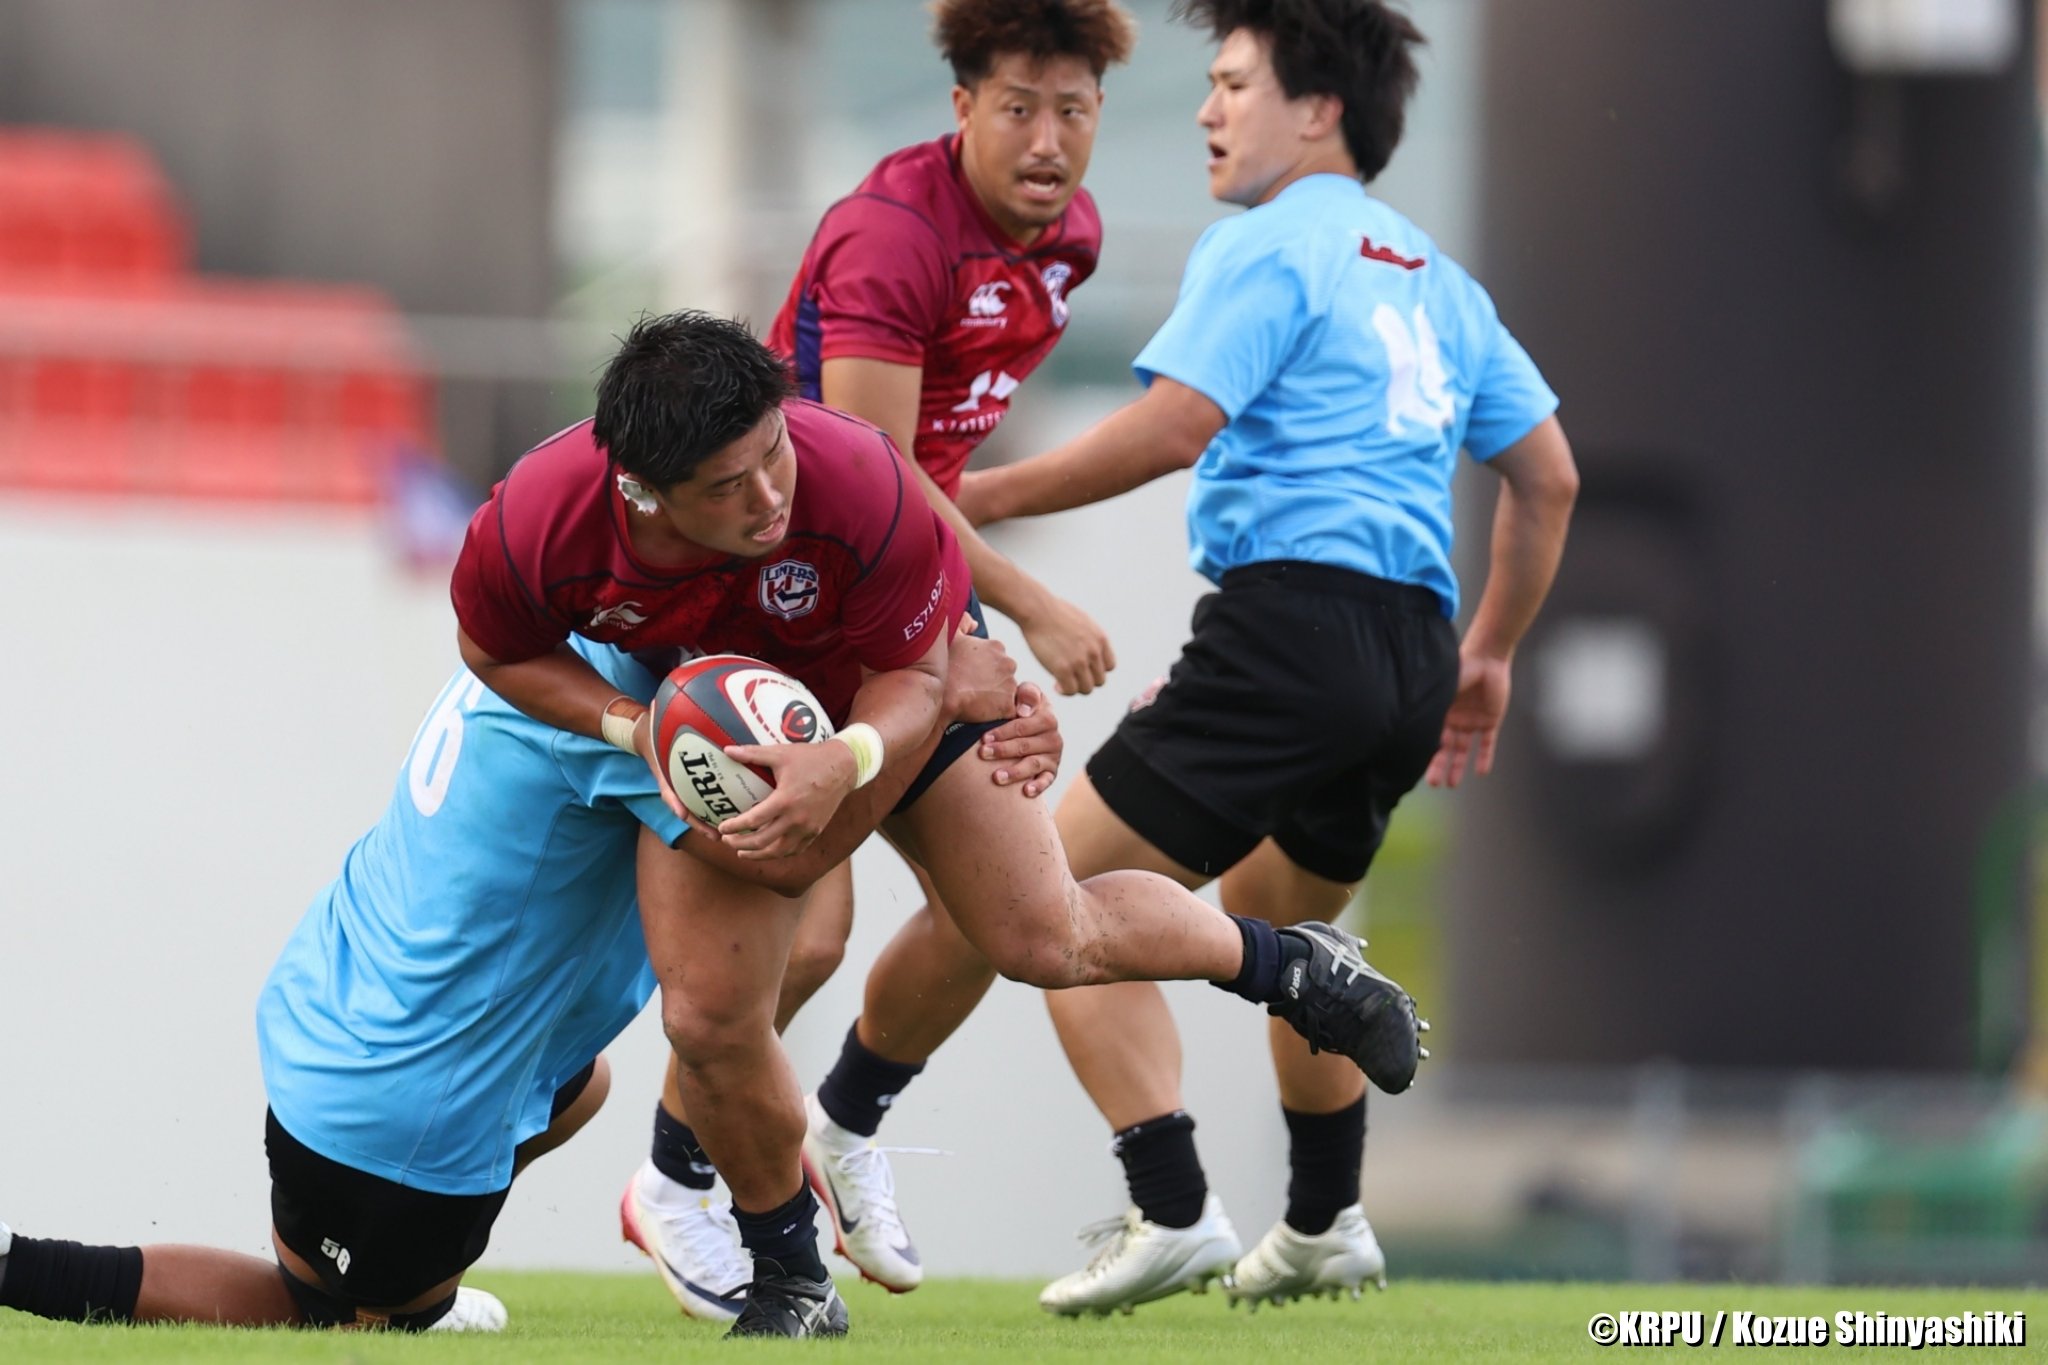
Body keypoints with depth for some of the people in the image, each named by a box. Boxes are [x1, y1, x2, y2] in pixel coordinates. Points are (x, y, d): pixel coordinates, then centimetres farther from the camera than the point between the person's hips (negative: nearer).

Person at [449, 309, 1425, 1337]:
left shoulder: (858, 486, -41)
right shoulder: (533, 526, -36)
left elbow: (914, 680, -24)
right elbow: (496, 650, -11)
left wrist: (846, 763, -45)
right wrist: (632, 725, -28)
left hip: (887, 690, -1)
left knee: (1046, 940, 1)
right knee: (709, 1019, -10)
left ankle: (1292, 966, 31)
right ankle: (789, 1287, 15)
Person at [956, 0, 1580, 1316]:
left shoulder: (1265, 248, -3)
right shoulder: (1434, 277, 22)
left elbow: (1174, 423, -16)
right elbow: (1548, 476, 24)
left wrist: (984, 497, -9)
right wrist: (1490, 653, 32)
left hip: (1292, 618, -9)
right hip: (1412, 657, 9)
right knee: (1272, 918, 30)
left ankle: (1174, 1210, -17)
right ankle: (1325, 1227, 32)